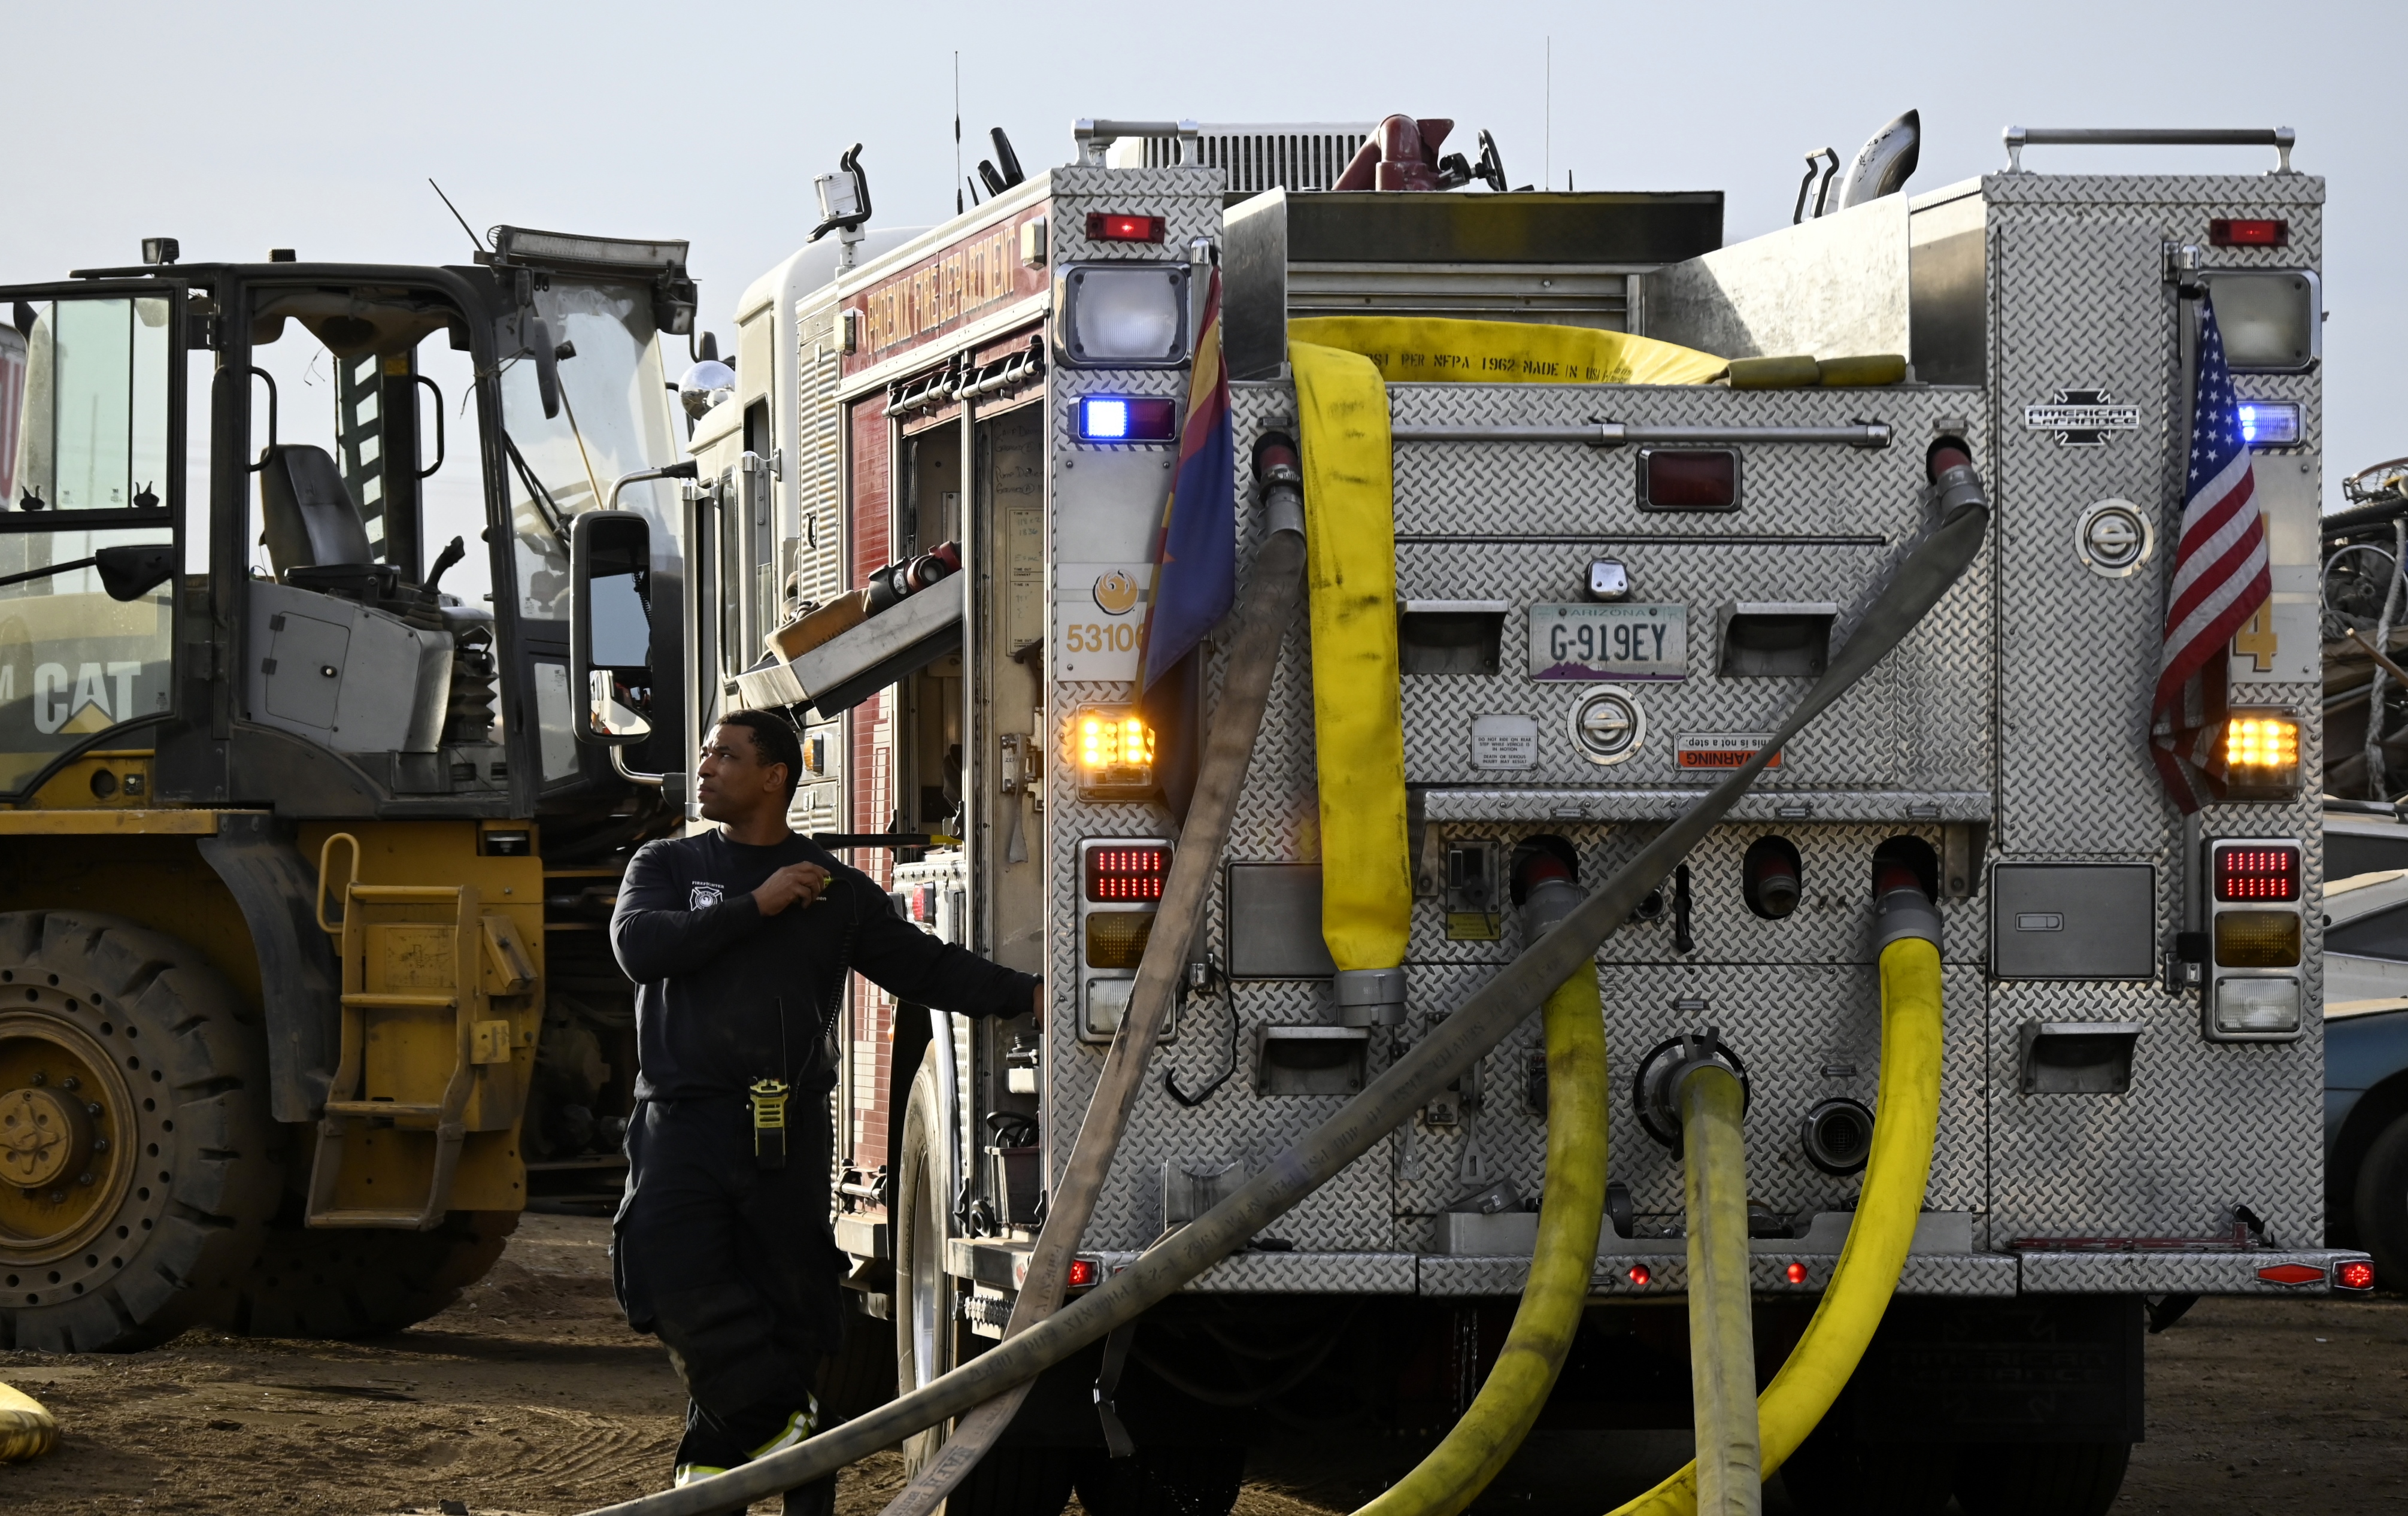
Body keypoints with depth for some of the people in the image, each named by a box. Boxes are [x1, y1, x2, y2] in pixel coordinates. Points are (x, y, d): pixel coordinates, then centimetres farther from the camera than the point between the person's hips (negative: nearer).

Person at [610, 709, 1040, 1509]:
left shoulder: (838, 893, 12)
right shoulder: (668, 866, 12)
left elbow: (927, 966, 11)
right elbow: (640, 946, -6)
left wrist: (1031, 995, -1)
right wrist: (758, 906, -6)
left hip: (787, 1137, 1)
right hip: (685, 1121, -1)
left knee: (788, 1308, -1)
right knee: (675, 1277, -20)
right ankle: (776, 1421, -8)